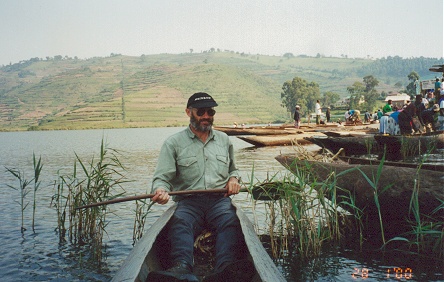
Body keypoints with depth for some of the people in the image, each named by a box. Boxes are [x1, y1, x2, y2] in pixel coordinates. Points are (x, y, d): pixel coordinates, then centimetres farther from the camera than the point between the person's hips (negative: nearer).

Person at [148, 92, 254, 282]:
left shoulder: (224, 140, 22)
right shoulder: (174, 143, 10)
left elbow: (233, 169, 35)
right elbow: (162, 177, 2)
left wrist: (233, 178, 10)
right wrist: (161, 189, -23)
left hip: (220, 200, 2)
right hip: (188, 202, -1)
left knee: (230, 221, -33)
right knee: (180, 222, -36)